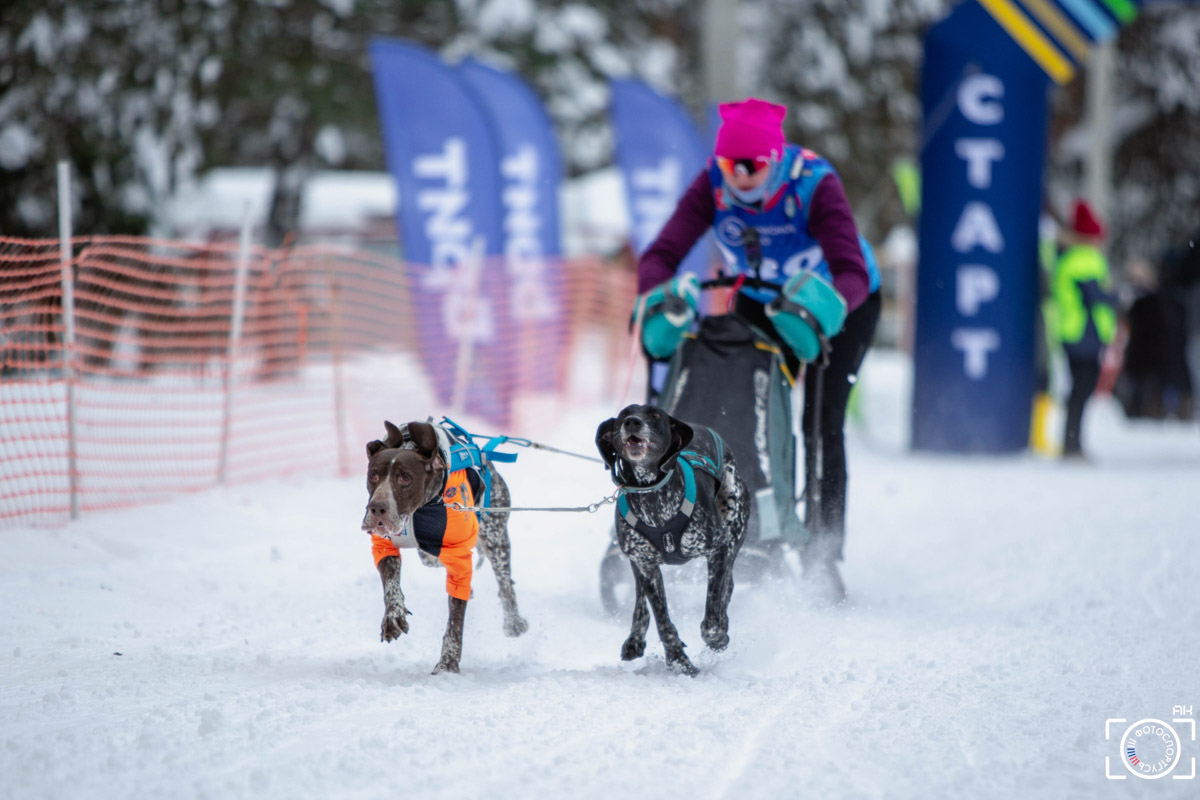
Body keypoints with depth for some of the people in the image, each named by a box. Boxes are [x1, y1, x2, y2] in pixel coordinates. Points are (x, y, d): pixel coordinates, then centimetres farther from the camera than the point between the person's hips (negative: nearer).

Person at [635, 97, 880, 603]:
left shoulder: (815, 185, -32)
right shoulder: (713, 185, -22)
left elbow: (853, 275, -40)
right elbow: (661, 254, -26)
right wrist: (657, 297, -47)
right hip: (760, 302, 4)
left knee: (820, 425, -15)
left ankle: (822, 556, -9)